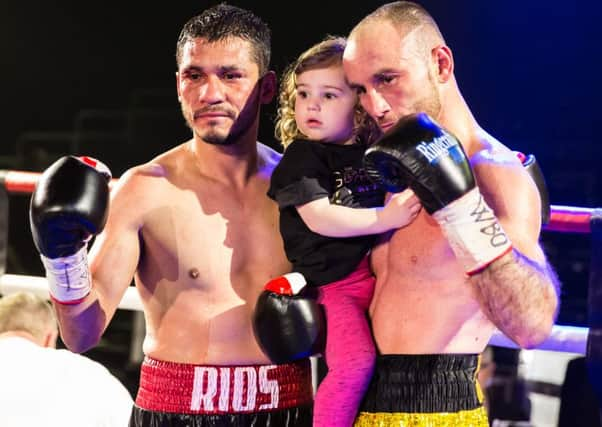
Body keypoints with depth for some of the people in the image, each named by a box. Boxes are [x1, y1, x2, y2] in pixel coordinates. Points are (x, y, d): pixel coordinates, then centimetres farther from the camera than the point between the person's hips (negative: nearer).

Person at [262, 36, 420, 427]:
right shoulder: (301, 157, -4)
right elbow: (319, 219, -17)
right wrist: (384, 218, -21)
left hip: (377, 274, 7)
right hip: (333, 281, -7)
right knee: (355, 362, -23)